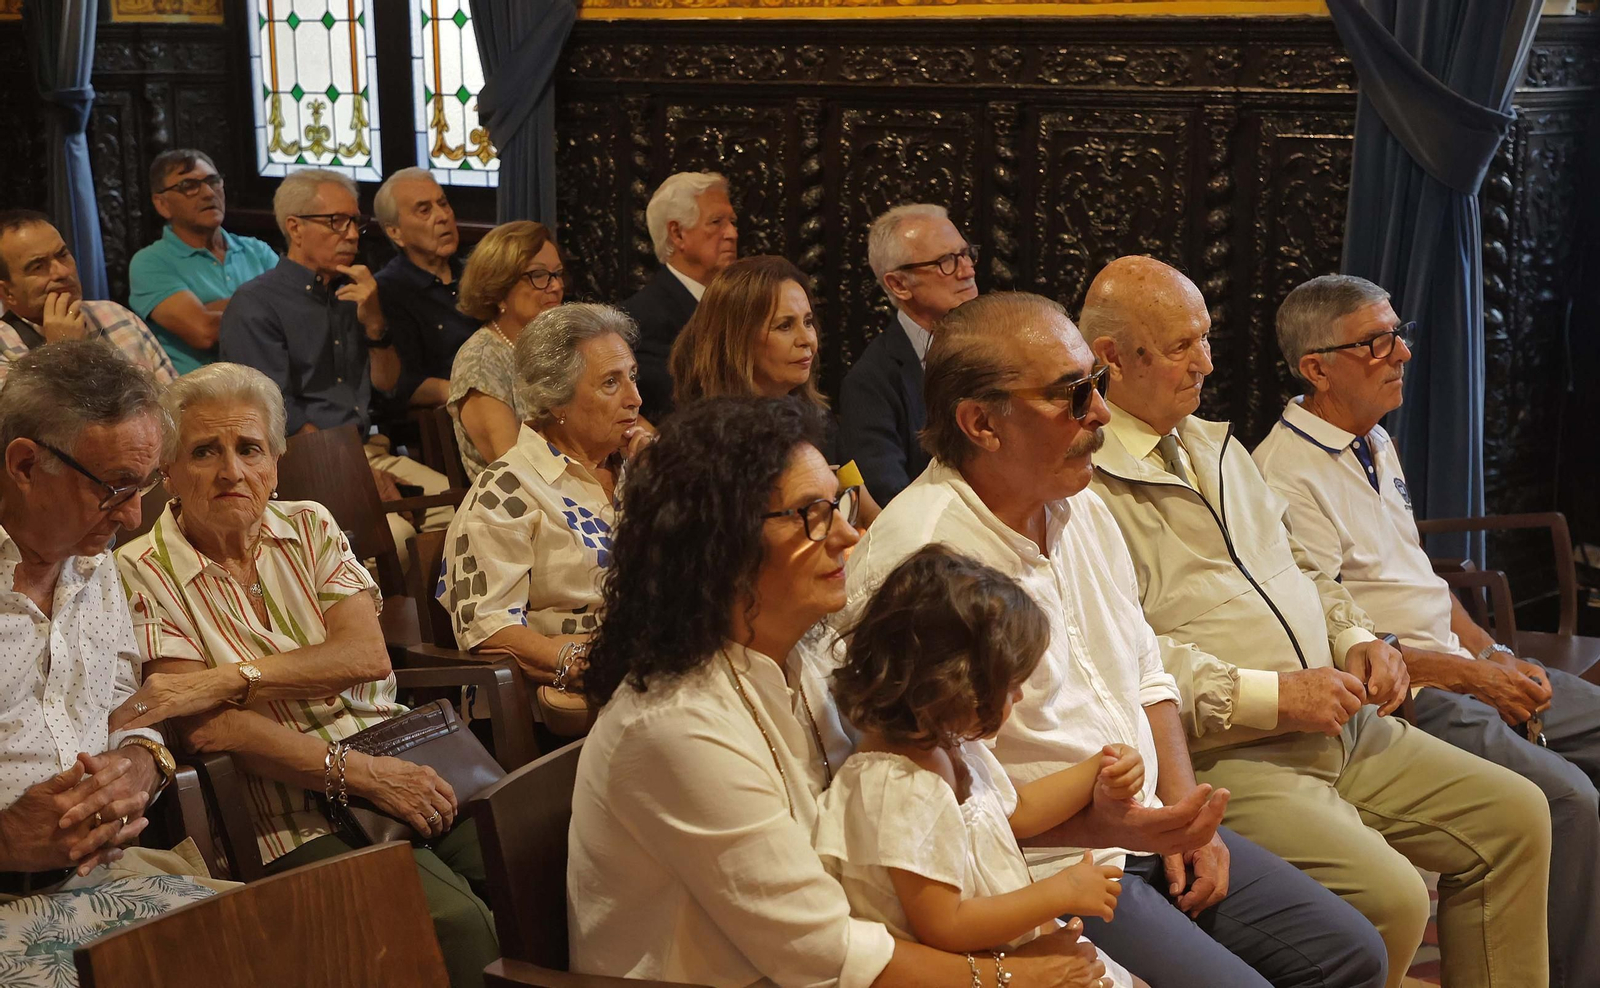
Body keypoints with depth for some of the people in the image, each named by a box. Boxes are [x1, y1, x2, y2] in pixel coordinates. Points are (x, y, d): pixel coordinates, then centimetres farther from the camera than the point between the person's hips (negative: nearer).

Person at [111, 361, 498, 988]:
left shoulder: (309, 528, 14)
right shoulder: (140, 575, 2)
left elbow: (367, 654, -2)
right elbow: (208, 728, -9)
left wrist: (231, 678, -16)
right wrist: (359, 773, -16)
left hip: (400, 760, 4)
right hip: (296, 809, -4)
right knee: (456, 922, -28)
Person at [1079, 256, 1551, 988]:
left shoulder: (1214, 446, 19)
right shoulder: (1085, 480, -12)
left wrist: (1356, 638, 6)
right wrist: (1270, 696, -19)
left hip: (1341, 727, 9)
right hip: (1226, 755, -9)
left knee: (1514, 817, 6)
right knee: (1389, 895, -26)